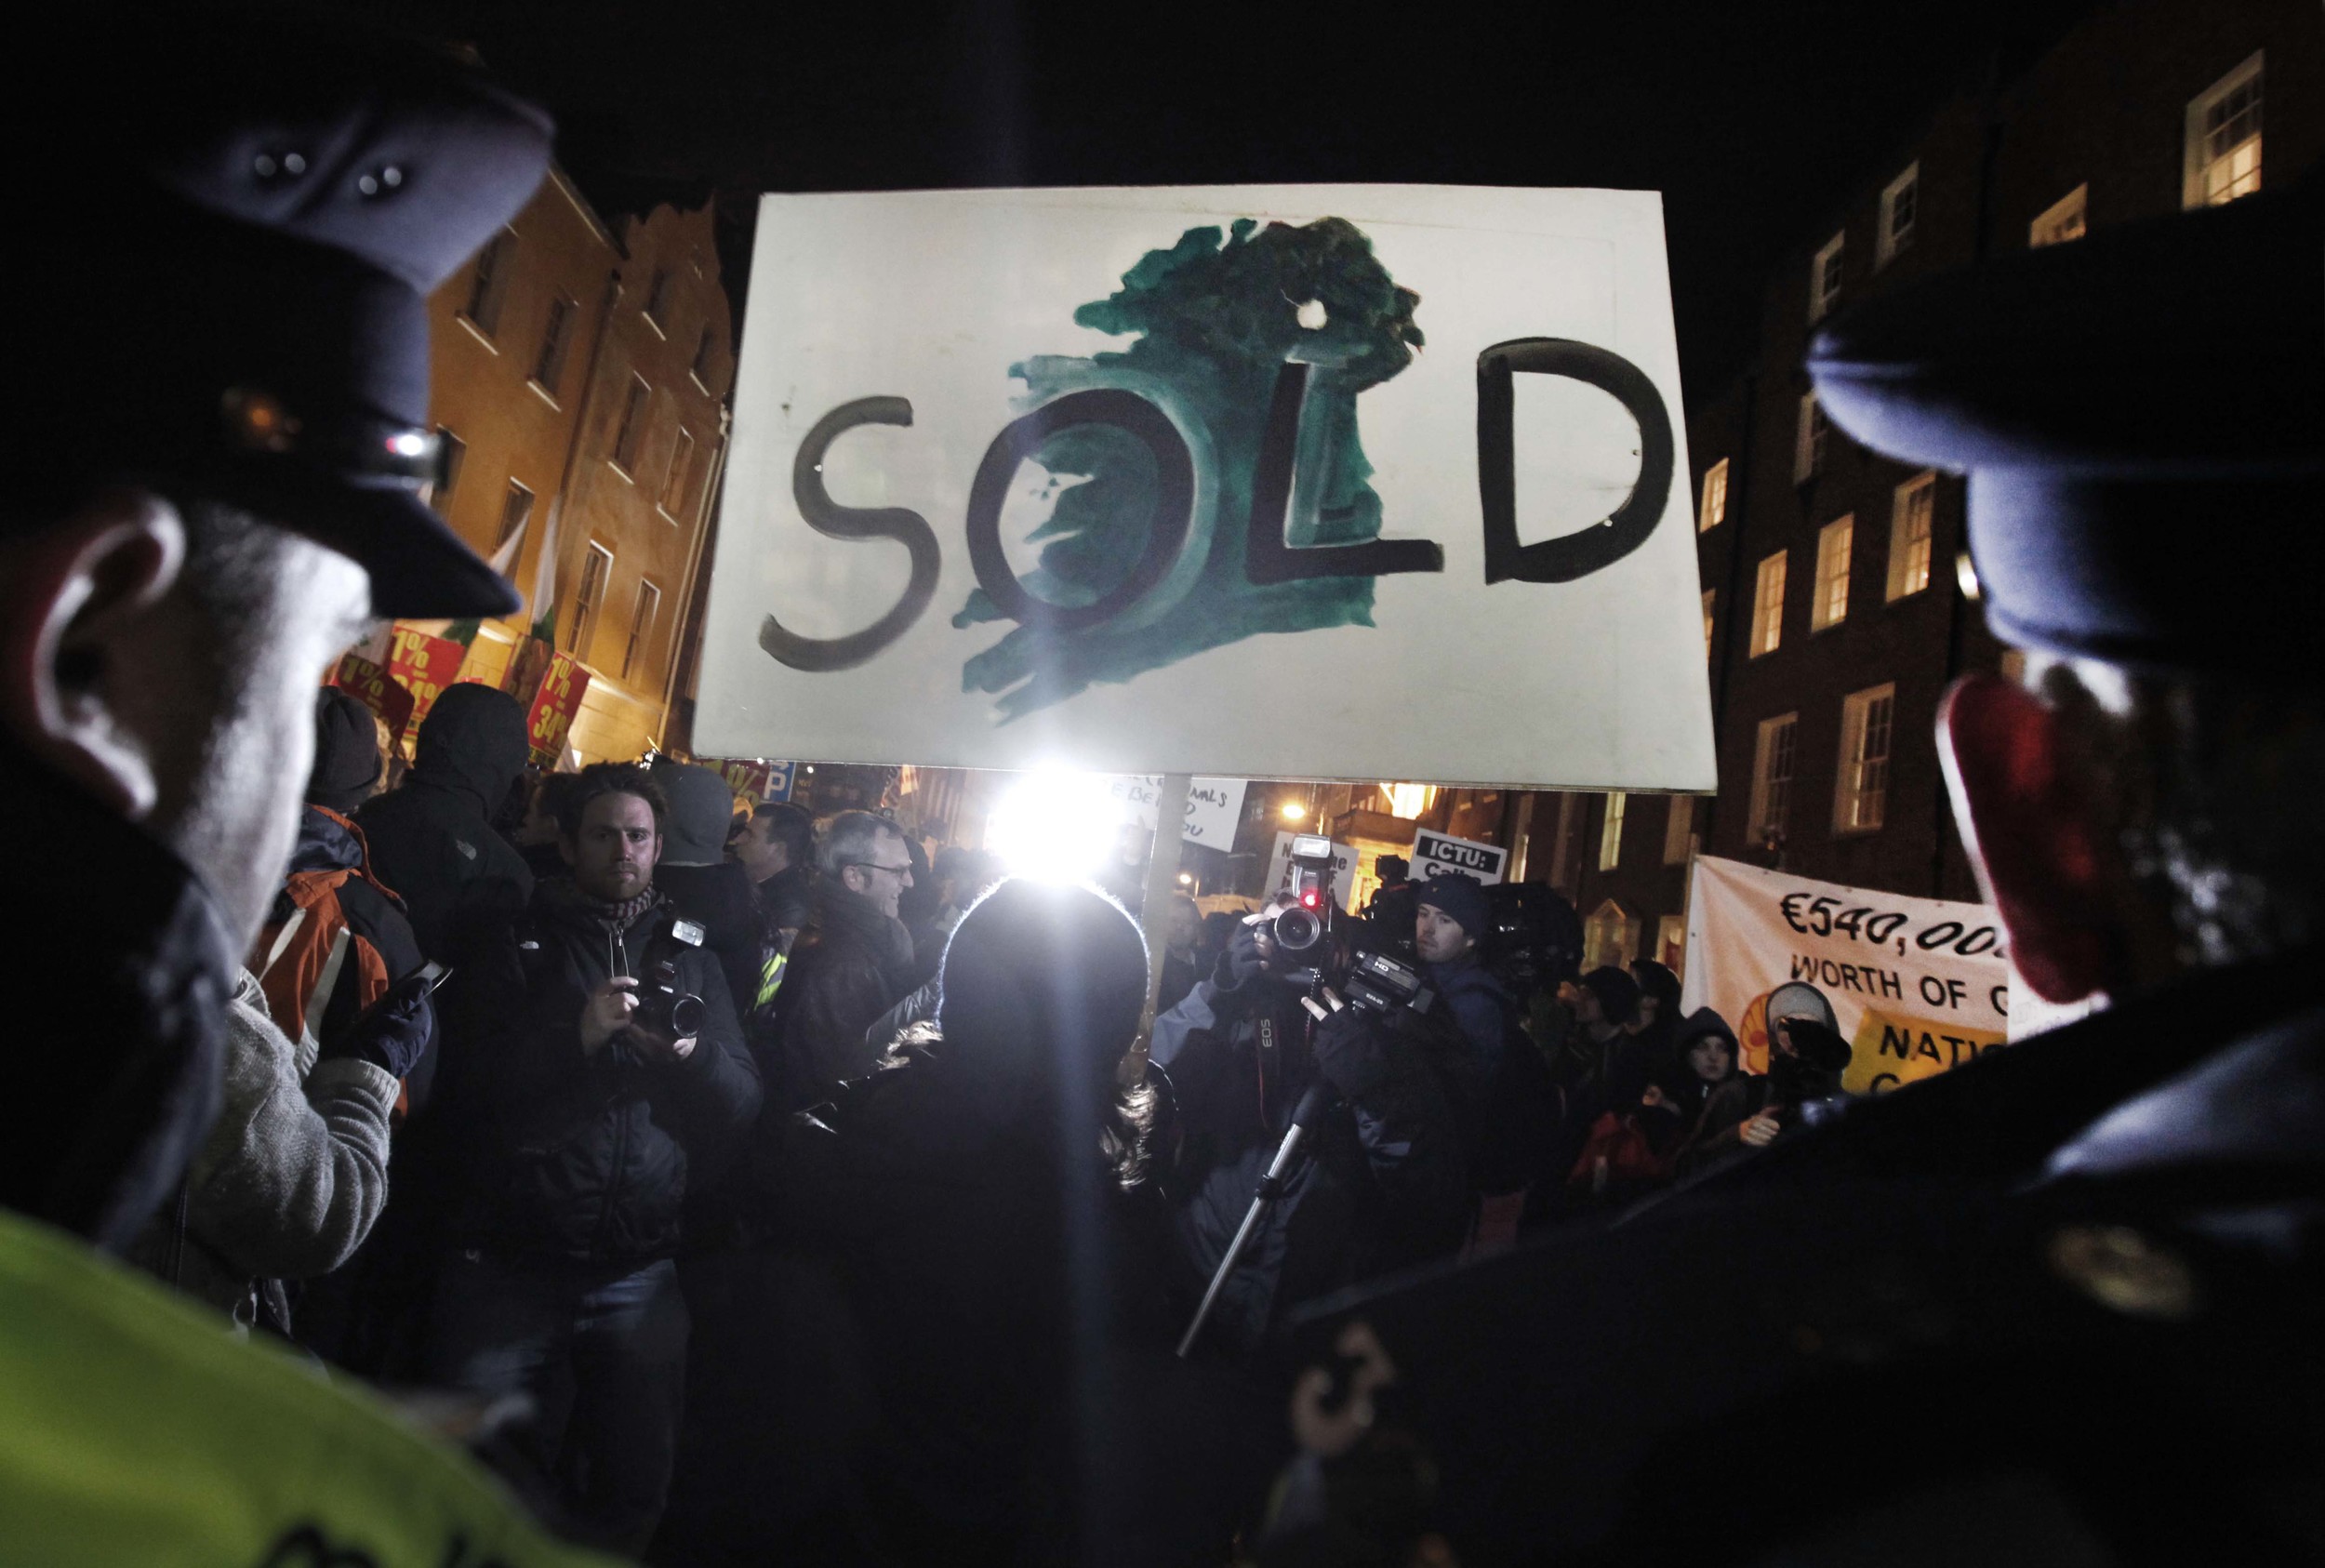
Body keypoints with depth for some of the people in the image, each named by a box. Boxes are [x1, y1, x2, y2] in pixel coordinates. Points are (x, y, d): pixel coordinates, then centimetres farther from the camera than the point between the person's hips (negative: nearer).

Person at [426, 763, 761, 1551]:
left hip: (638, 1272, 2)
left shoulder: (688, 955, 10)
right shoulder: (521, 947, 6)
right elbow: (470, 1089, -5)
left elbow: (741, 1107, 3)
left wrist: (689, 1050, -17)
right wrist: (576, 1035, -19)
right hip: (508, 1259, -1)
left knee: (634, 1487, 9)